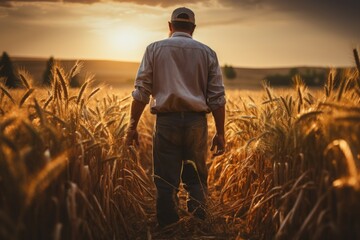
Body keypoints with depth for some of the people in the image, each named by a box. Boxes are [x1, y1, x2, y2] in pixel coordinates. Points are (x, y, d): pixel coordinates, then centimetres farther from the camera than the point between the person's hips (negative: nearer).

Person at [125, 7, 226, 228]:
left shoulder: (155, 49, 5)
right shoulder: (207, 52, 7)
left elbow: (141, 92, -1)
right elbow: (217, 97, 3)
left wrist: (133, 126, 5)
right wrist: (220, 133, 8)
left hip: (166, 121, -1)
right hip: (196, 122, 1)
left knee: (166, 182, 5)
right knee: (196, 180, 12)